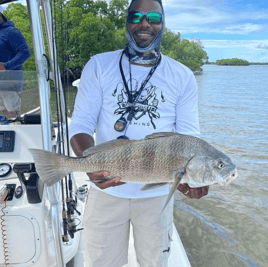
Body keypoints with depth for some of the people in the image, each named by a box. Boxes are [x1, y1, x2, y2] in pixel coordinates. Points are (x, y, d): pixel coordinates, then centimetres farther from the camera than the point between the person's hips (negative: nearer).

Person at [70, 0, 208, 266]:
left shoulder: (182, 76, 1)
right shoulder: (99, 66, 0)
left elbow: (187, 136, -2)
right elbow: (81, 124, -5)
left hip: (157, 192, 1)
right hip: (106, 189, 0)